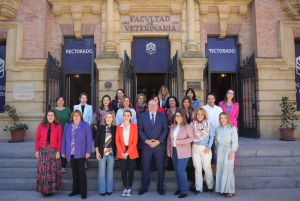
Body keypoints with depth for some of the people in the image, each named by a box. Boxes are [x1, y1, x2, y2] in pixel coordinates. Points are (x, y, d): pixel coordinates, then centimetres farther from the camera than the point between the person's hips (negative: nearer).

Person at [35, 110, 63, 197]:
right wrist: (37, 151, 1)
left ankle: (51, 189, 17)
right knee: (43, 170, 4)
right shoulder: (41, 125, 3)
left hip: (53, 151, -1)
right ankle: (43, 189, 17)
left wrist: (58, 151, -8)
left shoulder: (58, 126, -1)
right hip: (43, 151, 1)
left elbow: (60, 140, -2)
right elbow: (37, 138, 5)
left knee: (53, 170, 4)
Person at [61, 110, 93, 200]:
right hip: (71, 153, 4)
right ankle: (76, 190, 22)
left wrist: (88, 152, -9)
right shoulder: (67, 126, 13)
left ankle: (83, 192, 6)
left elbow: (89, 139, -3)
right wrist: (63, 151, 6)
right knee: (74, 172, 10)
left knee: (81, 171, -3)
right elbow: (64, 139, 11)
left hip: (81, 153, -3)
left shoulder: (85, 125, 2)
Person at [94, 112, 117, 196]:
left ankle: (109, 190, 20)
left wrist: (116, 152, 3)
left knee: (110, 171, 8)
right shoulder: (100, 127, -1)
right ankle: (102, 190, 16)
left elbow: (116, 141, 6)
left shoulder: (115, 128, 3)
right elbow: (96, 140, -1)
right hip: (102, 153, -1)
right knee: (101, 171, 4)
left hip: (111, 153, 1)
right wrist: (97, 152, -5)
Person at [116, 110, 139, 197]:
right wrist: (122, 152, -10)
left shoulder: (134, 127, -1)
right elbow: (117, 140, 1)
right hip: (122, 152, 1)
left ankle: (129, 188, 16)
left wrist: (127, 152, -13)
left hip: (131, 152, -1)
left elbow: (135, 141, -6)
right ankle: (125, 188, 17)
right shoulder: (119, 127, 4)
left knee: (131, 170, 6)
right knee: (123, 170, 7)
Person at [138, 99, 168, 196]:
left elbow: (165, 130, 0)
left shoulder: (162, 116, 4)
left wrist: (158, 141, -12)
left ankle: (160, 187, 22)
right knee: (145, 167, 7)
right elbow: (140, 130, 0)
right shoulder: (142, 116, 4)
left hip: (159, 145, 0)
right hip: (146, 145, 0)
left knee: (160, 167, 8)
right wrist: (146, 141, -13)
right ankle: (144, 186, 22)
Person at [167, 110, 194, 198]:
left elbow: (191, 138, -9)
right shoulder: (172, 126, 11)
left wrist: (180, 142, -17)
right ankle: (179, 188, 23)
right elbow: (169, 138, 14)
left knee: (180, 169, -12)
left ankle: (184, 190, 1)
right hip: (174, 151, 6)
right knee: (176, 169, 10)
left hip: (183, 152, -5)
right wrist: (168, 149, 9)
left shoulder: (187, 126, -5)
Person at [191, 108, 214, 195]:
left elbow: (211, 136, 2)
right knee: (197, 168, 6)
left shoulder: (208, 124, 3)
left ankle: (210, 186, 21)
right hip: (195, 148, 2)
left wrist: (209, 147, -6)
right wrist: (191, 145, -5)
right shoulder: (192, 124, 6)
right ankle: (198, 188, 15)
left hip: (205, 148, -1)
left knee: (207, 167, 3)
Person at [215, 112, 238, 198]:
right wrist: (217, 152, 10)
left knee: (228, 171, -2)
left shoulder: (232, 128, -4)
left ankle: (230, 191, 10)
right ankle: (222, 190, 17)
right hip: (220, 152, 4)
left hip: (228, 152, -4)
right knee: (220, 171, 5)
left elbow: (235, 142, -7)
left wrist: (232, 153, -13)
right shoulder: (218, 129, 8)